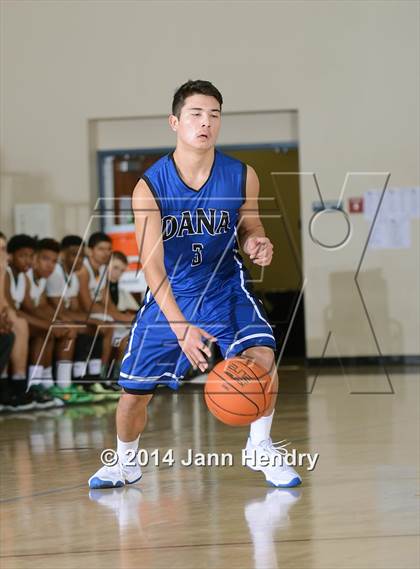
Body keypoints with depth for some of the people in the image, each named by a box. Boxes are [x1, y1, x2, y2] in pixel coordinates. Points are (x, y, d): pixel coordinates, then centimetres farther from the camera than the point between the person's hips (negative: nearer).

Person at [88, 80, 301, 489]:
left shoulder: (242, 177, -13)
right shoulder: (150, 187, -21)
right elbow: (152, 264, -26)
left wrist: (257, 245, -19)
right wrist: (181, 328, -38)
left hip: (225, 286, 1)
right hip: (169, 294, -1)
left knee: (262, 354, -25)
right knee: (134, 389, 3)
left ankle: (260, 446, -3)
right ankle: (125, 463, 32)